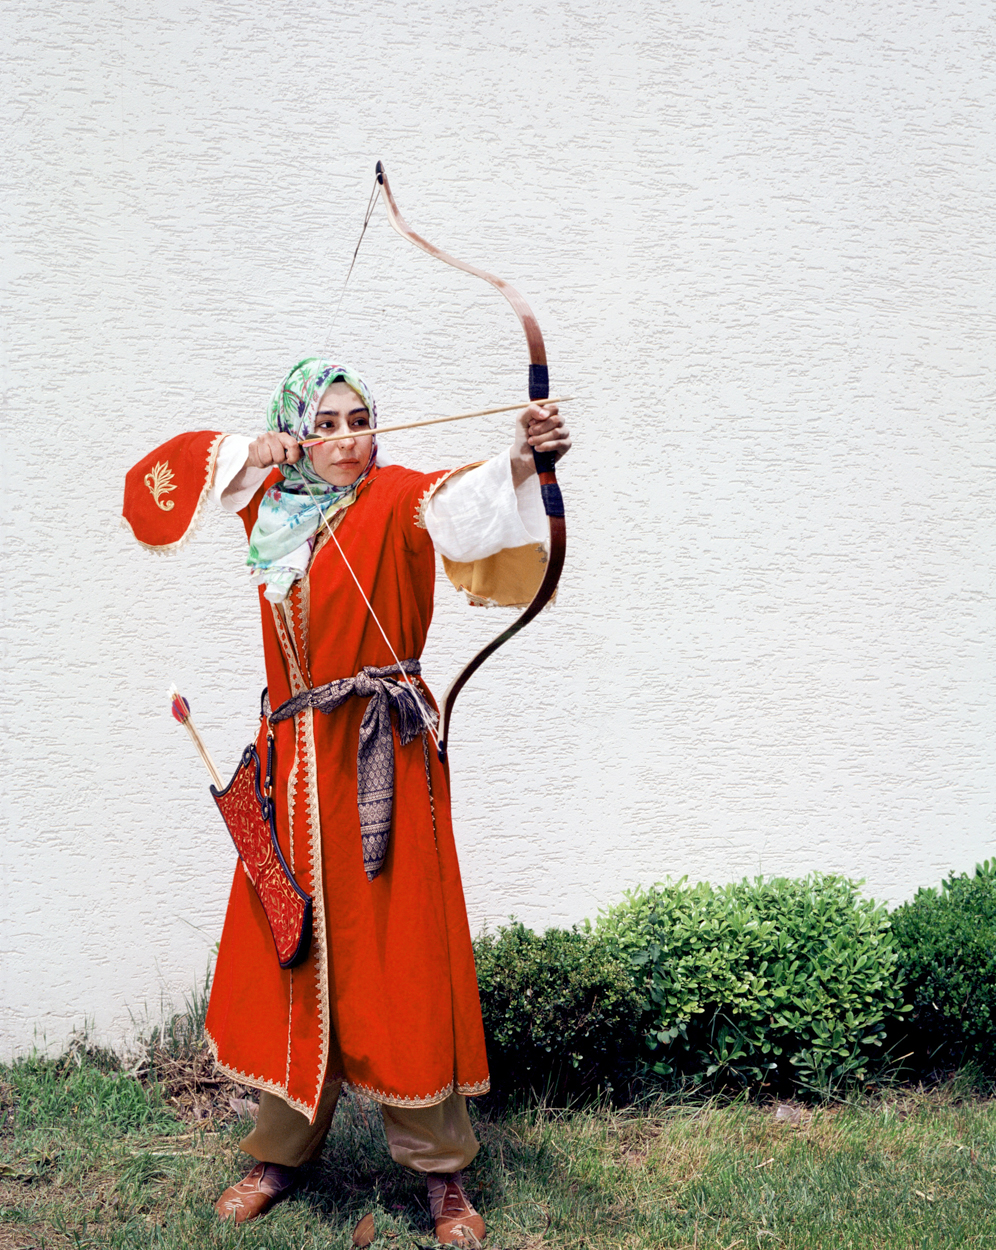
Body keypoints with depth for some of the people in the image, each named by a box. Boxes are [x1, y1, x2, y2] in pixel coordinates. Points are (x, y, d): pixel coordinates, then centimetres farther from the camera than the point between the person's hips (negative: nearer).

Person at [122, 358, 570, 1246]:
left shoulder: (395, 499, -6)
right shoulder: (272, 502, 9)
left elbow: (459, 501, -28)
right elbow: (167, 472, 23)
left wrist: (520, 461, -50)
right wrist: (250, 455, 4)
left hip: (382, 756, -4)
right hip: (295, 756, 5)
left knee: (400, 955, -3)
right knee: (292, 952, 11)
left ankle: (441, 1167, 10)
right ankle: (284, 1149, 27)